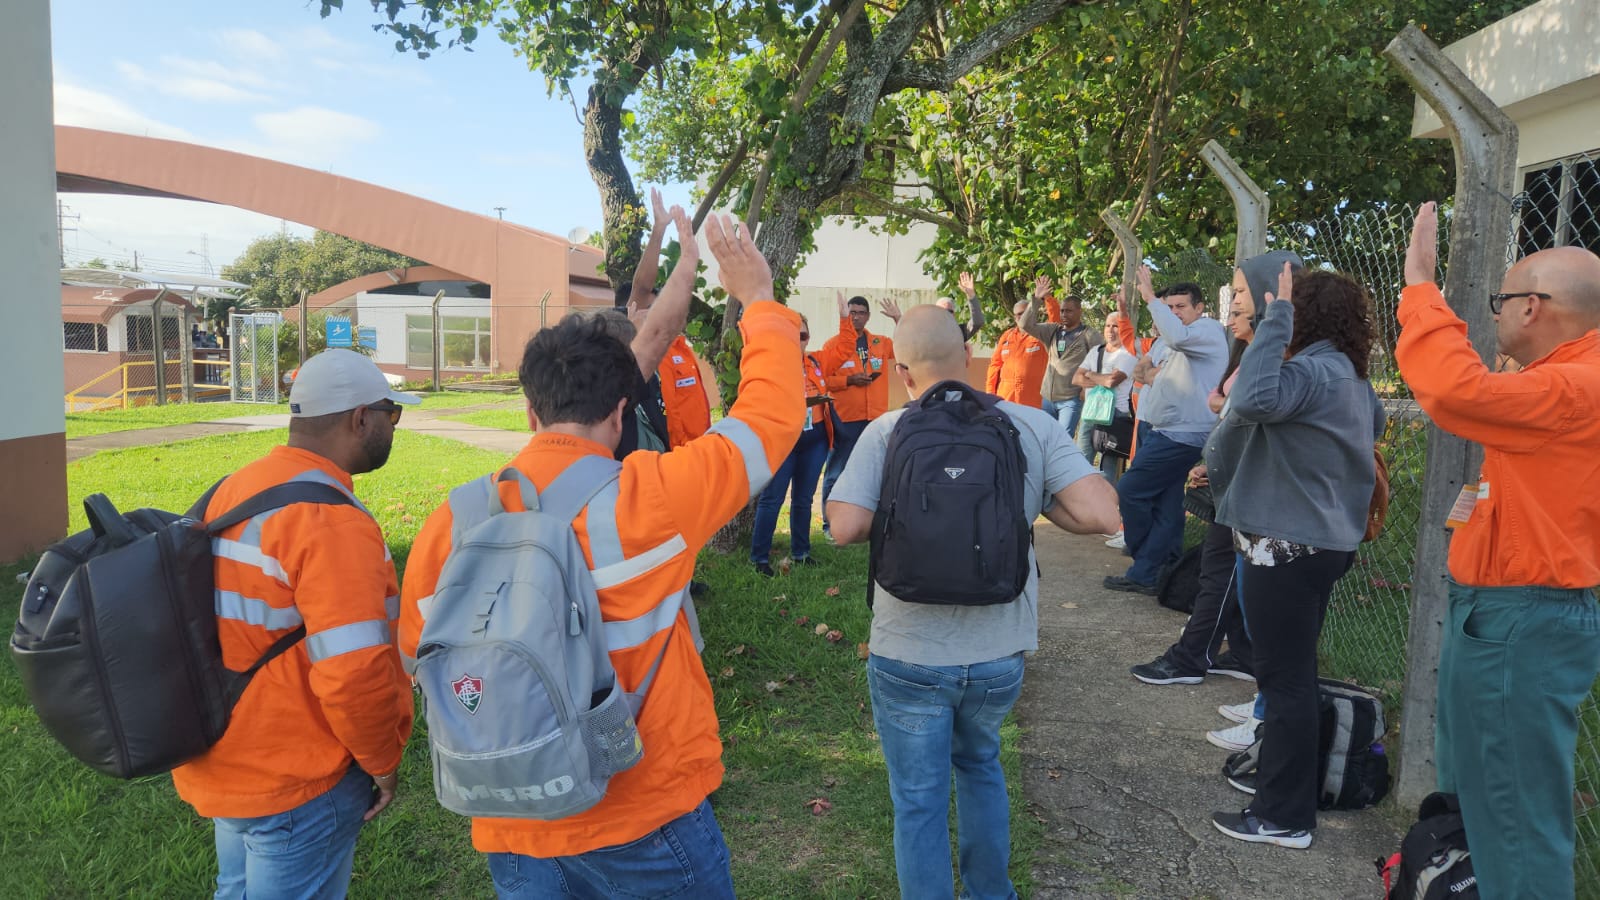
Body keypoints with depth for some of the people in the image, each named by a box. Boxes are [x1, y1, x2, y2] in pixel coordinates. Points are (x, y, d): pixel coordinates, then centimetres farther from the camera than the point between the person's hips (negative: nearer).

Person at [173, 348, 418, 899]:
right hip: (295, 787, -8)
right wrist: (383, 761, -13)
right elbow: (355, 673, -31)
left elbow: (238, 630, 10)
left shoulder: (229, 492, 2)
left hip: (217, 765, 8)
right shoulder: (333, 523, -25)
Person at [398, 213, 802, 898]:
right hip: (647, 822, -3)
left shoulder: (448, 526, -10)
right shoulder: (649, 500, -20)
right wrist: (759, 302, 5)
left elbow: (417, 650, 5)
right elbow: (772, 417, -9)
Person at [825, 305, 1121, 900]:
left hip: (909, 656, -3)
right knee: (979, 763, 31)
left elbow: (845, 527, -19)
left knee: (918, 804, 14)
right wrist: (1034, 504, 5)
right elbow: (1101, 514, -13)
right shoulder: (1033, 425, -6)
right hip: (1001, 654, 4)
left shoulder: (887, 432, -12)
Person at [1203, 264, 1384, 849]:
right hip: (1322, 539, 10)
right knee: (1293, 673, 21)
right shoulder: (1349, 377, 13)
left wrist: (1275, 316, -28)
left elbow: (1254, 401, -38)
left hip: (1289, 545, -10)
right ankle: (1285, 782, 36)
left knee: (1287, 678, -2)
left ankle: (1285, 817, 8)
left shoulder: (1314, 370, -19)